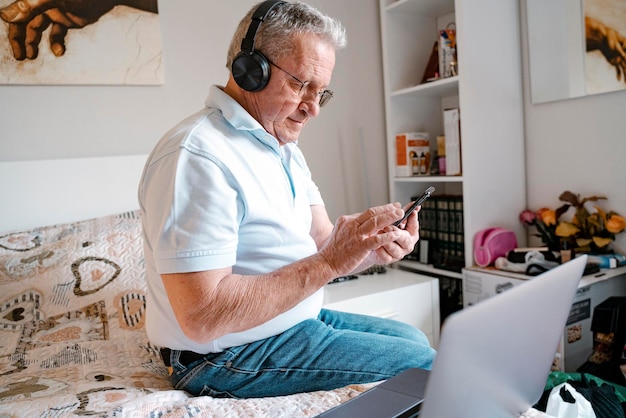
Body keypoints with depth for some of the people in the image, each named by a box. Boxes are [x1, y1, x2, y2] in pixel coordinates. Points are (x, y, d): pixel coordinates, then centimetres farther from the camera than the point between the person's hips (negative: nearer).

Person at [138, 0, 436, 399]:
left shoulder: (286, 149, 9)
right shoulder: (196, 156, -24)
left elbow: (321, 241, 5)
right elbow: (202, 317, -30)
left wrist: (376, 247, -17)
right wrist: (329, 262, -29)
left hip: (300, 319, 9)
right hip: (232, 357, -9)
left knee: (413, 337, 15)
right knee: (424, 363, -8)